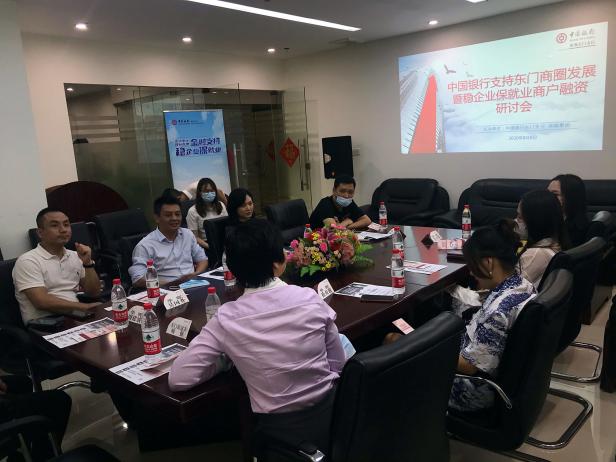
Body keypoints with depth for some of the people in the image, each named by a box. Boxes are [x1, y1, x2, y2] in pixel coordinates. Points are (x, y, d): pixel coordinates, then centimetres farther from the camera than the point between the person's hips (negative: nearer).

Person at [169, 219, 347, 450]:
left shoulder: (227, 320, -14)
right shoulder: (310, 298, -12)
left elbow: (178, 380, -11)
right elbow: (338, 364, -2)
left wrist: (225, 361, 3)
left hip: (281, 431, 0)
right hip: (331, 414, 1)